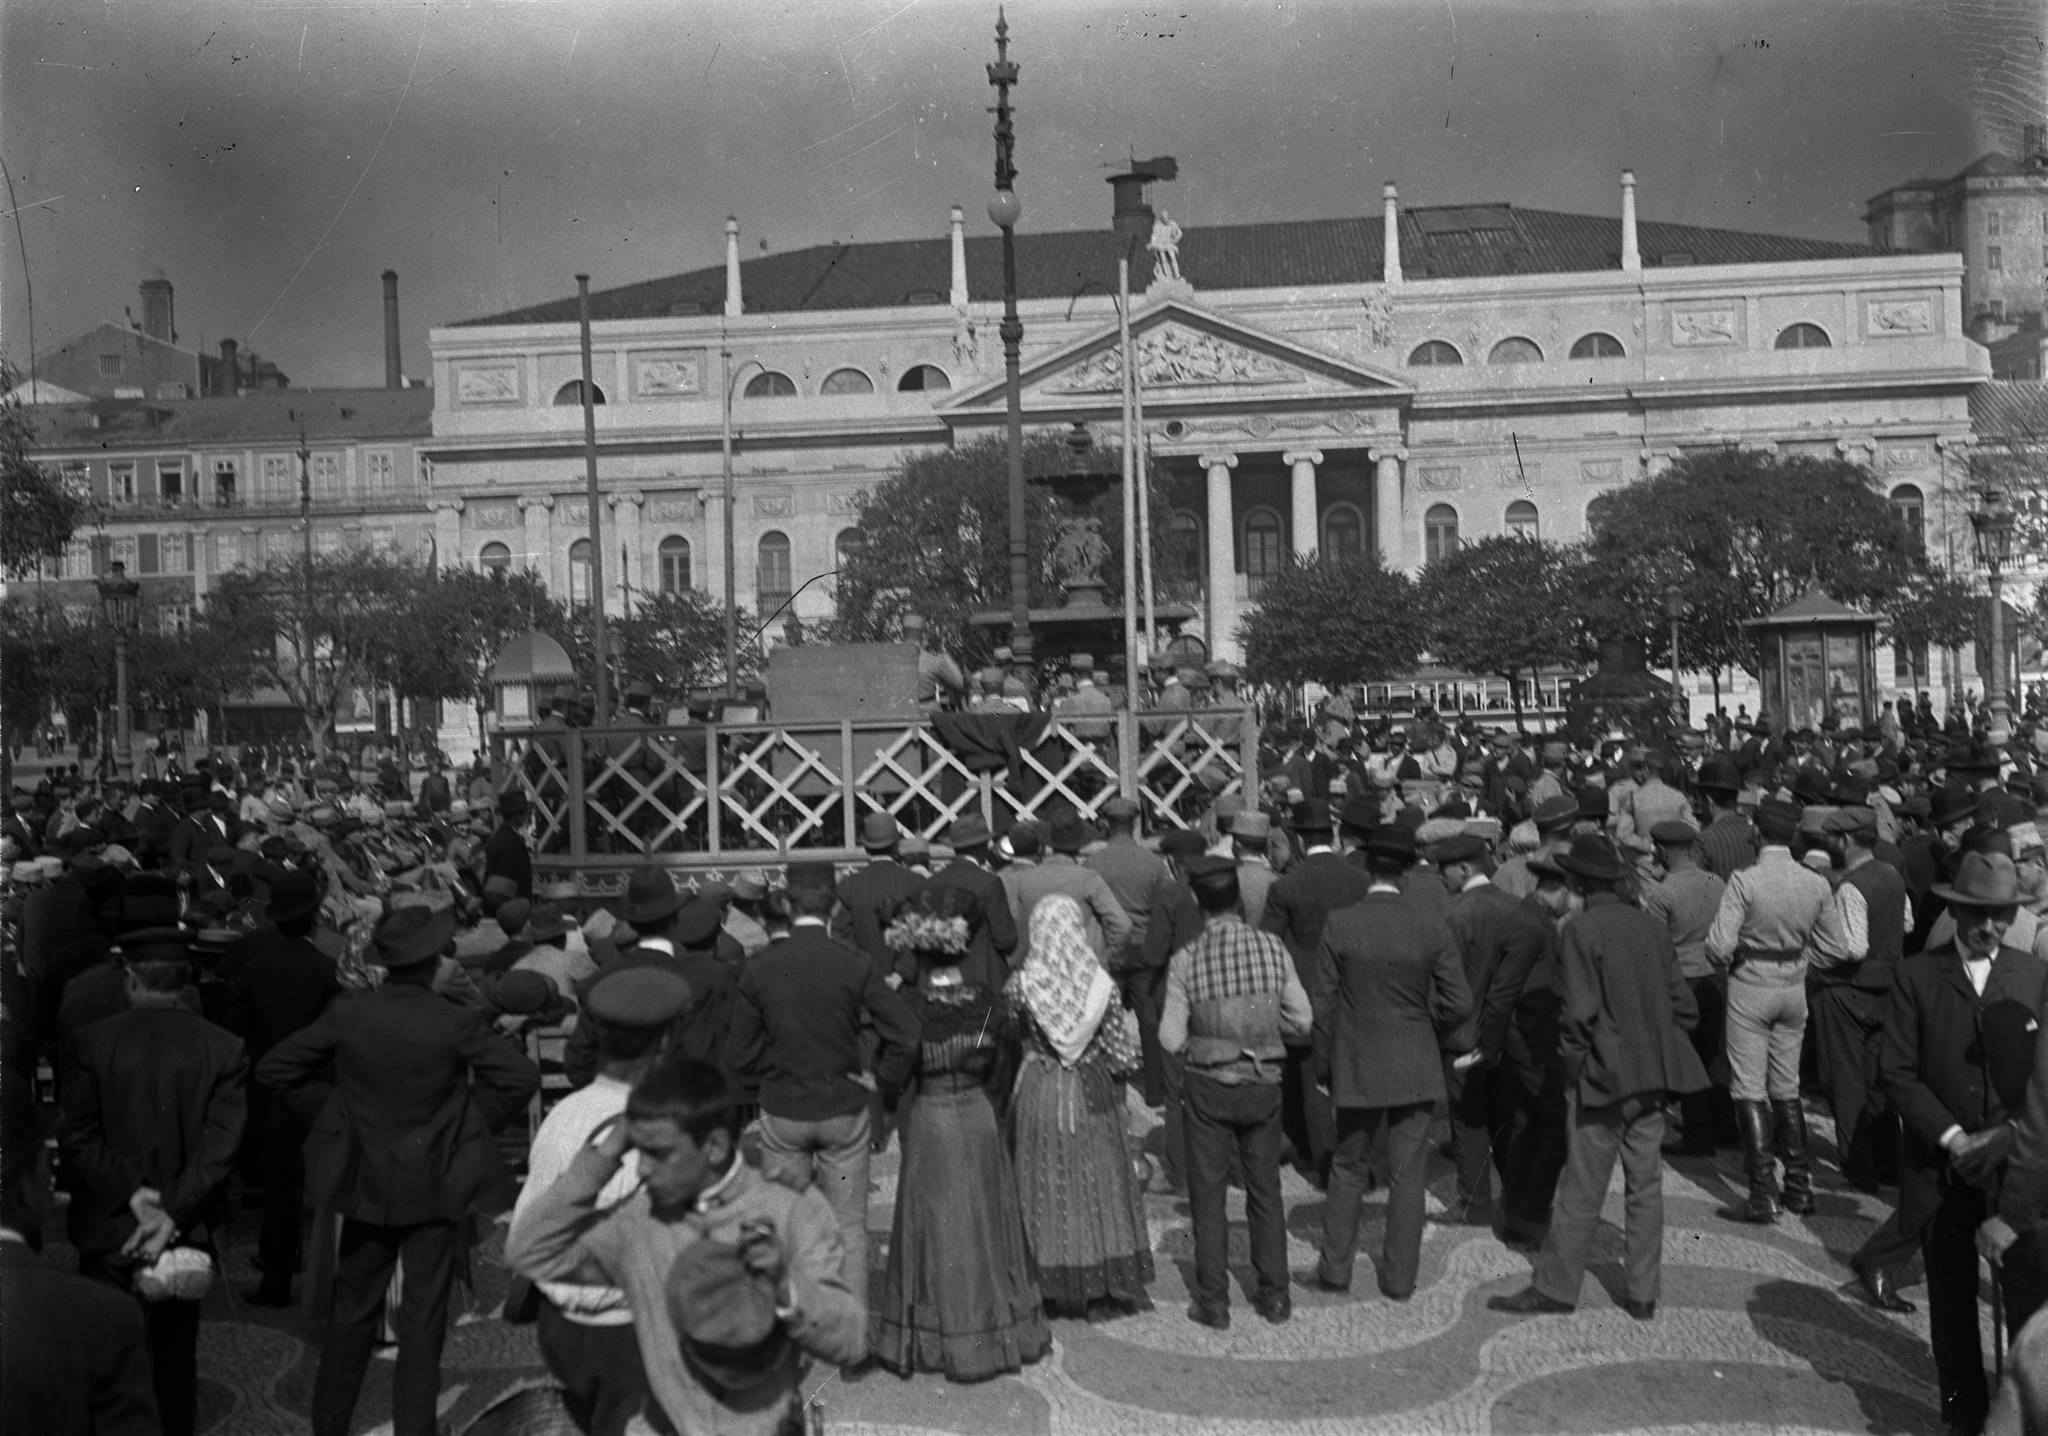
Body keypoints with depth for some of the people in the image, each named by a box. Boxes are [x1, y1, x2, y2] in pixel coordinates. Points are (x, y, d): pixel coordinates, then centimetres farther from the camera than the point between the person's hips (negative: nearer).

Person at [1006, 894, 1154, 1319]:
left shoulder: (1021, 985, -13)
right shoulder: (1101, 984, -11)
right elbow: (1122, 1052, -4)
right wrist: (1130, 1025, 15)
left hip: (1040, 1094, -1)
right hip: (1093, 1094, 1)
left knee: (1049, 1188, 9)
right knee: (1100, 1187, 11)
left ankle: (1057, 1287, 15)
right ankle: (1108, 1286, 18)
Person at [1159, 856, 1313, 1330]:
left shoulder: (1186, 960, -12)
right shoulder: (1272, 948, -7)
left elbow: (1171, 1038, -11)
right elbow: (1301, 1020, -4)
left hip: (1208, 1086, -2)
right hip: (1263, 1083, 2)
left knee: (1208, 1193, 10)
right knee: (1265, 1189, 17)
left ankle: (1214, 1303, 14)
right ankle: (1274, 1295, 24)